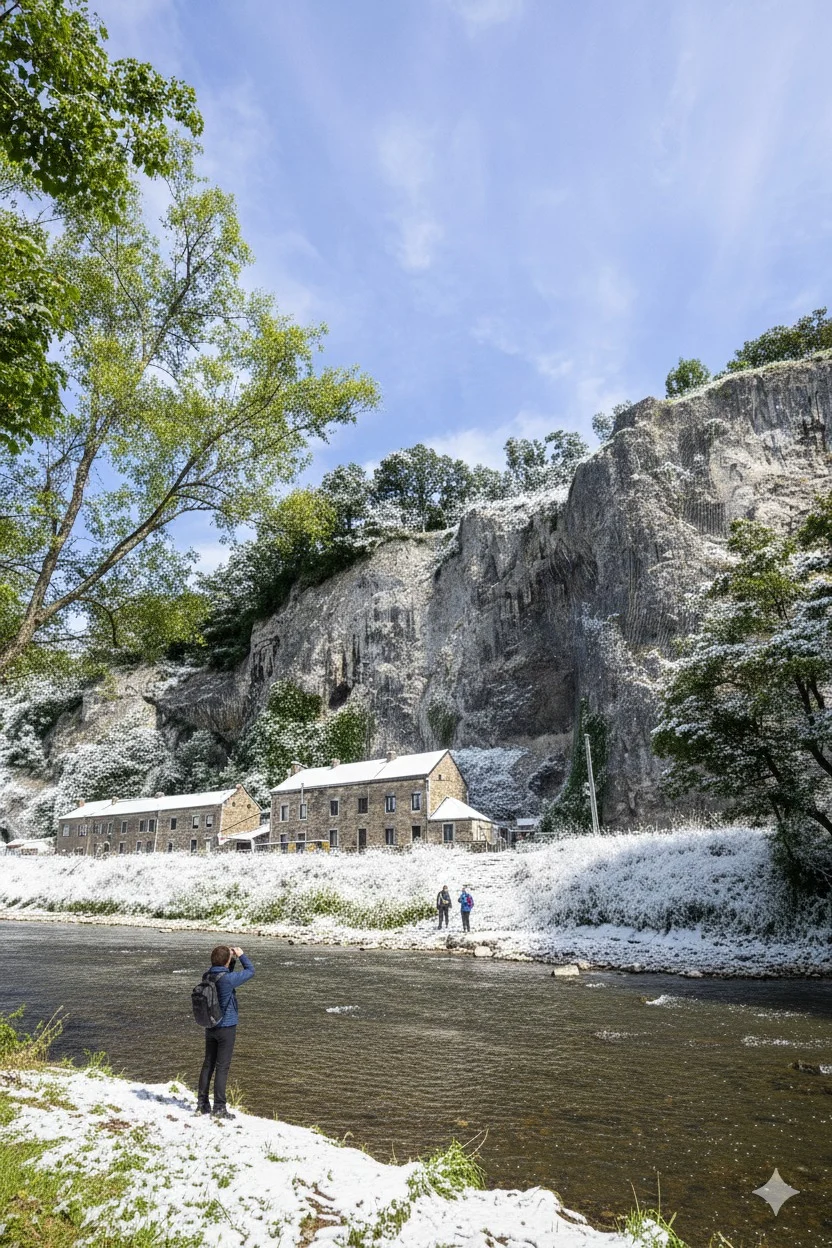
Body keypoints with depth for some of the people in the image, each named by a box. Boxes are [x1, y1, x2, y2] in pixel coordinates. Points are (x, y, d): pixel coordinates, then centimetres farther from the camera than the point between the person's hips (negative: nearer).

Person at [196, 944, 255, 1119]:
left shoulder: (207, 976, -2)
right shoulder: (228, 979, -24)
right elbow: (250, 970, -12)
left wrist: (231, 961, 9)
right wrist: (241, 955, -1)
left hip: (210, 1027, 7)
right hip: (226, 1027, -7)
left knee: (208, 1064, 16)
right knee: (222, 1067, 1)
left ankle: (202, 1103, 25)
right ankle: (219, 1108, 6)